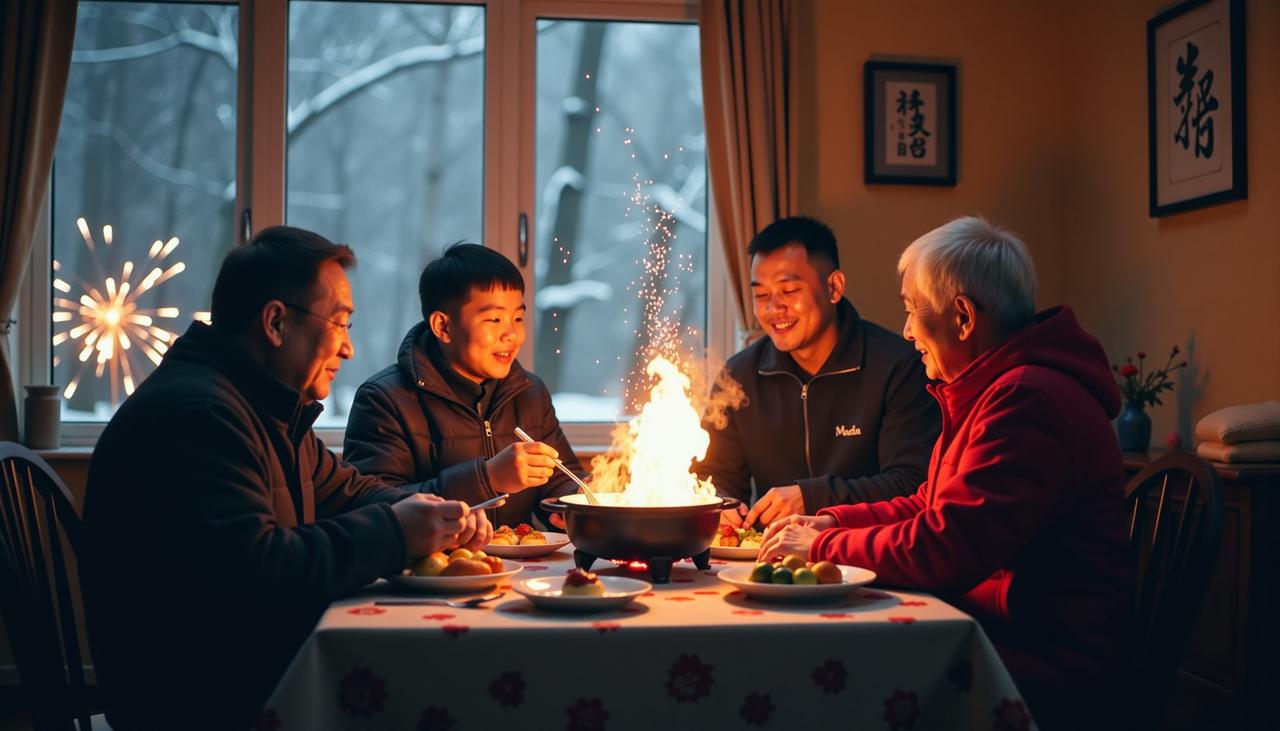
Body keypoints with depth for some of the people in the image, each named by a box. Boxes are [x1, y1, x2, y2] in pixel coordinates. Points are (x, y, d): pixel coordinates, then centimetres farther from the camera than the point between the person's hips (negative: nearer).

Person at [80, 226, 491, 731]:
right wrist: (393, 533, -20)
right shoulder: (194, 412, -21)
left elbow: (346, 490, 23)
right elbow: (251, 571, -29)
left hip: (262, 667, 10)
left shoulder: (269, 407, 14)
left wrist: (430, 514, 2)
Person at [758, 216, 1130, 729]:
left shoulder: (1028, 400, -20)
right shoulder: (990, 389, 17)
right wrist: (832, 521, 9)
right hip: (992, 628, 9)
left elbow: (944, 550, -24)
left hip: (1043, 660, -9)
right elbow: (930, 505, 23)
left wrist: (822, 545, -10)